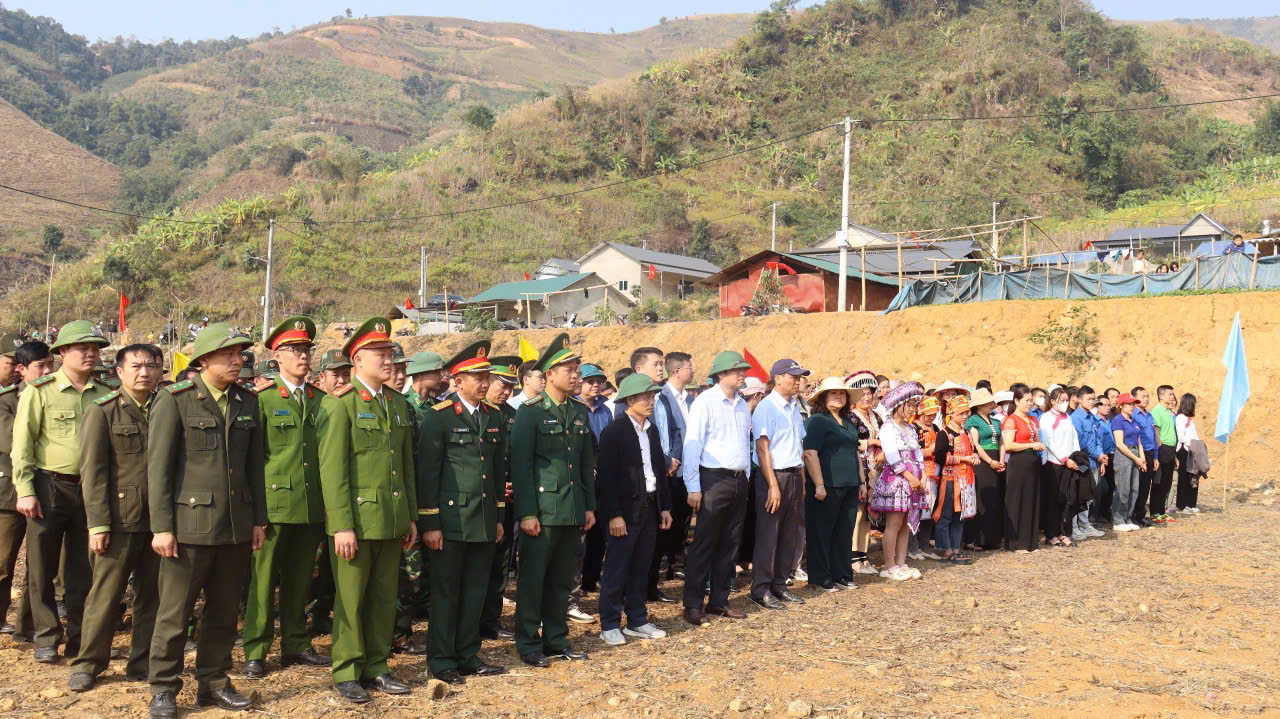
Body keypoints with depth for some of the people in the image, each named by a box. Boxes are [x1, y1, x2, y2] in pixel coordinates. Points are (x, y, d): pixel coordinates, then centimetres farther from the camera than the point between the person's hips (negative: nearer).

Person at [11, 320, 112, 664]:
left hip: (90, 489, 3)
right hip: (49, 487, -3)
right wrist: (24, 490, -11)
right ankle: (46, 639, 18)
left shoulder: (105, 394, 6)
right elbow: (22, 444, -5)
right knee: (42, 568, 6)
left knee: (83, 570, 10)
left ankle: (79, 639, 20)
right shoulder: (39, 391, -3)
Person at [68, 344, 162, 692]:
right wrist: (98, 524, -10)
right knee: (105, 595, 3)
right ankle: (88, 663, 18)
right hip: (120, 519, -3)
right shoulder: (102, 412, 1)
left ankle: (143, 662, 20)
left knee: (153, 595, 9)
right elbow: (93, 472, -4)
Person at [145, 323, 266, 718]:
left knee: (224, 612, 12)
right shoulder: (174, 400, -5)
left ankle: (213, 681, 25)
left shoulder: (248, 402, 10)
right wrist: (162, 527, -11)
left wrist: (259, 519, 10)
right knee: (175, 612, 4)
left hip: (237, 526, 5)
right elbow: (158, 467, -7)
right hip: (190, 523, -4)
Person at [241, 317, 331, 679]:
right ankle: (255, 652, 12)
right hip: (275, 503, -4)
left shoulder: (322, 399, 11)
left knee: (299, 579, 13)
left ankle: (295, 645, 24)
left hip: (312, 506, 4)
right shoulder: (262, 398, -1)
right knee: (264, 578, 2)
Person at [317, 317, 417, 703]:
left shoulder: (398, 403, 12)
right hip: (356, 519, -6)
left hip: (392, 520, 6)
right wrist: (341, 526, -16)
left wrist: (411, 516, 13)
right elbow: (332, 469, -12)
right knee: (350, 600, 4)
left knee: (384, 598, 12)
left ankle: (376, 667, 23)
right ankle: (346, 673, 17)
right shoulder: (339, 404, -8)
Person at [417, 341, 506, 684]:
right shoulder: (439, 417, -8)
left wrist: (499, 517, 14)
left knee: (476, 591, 12)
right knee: (446, 591, 4)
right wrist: (429, 524, -11)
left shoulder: (493, 417, 10)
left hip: (485, 521, 6)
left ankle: (468, 655, 23)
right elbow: (427, 473, -9)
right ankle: (441, 660, 15)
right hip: (451, 520, -5)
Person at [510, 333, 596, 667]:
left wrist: (589, 506, 12)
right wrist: (526, 513, -14)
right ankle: (529, 644, 14)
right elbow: (521, 465, -10)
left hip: (573, 512, 6)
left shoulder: (580, 412, 12)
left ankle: (556, 639, 24)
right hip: (542, 511, -6)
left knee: (562, 580, 13)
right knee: (533, 579, 3)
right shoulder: (530, 412, -7)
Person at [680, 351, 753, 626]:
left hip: (739, 480, 7)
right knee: (704, 543, -3)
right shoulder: (705, 401, -8)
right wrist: (694, 488, -14)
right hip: (714, 479, -7)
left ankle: (719, 600, 20)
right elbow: (692, 445, -11)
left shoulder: (742, 405, 13)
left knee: (730, 543, 10)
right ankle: (693, 605, 3)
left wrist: (746, 478, 13)